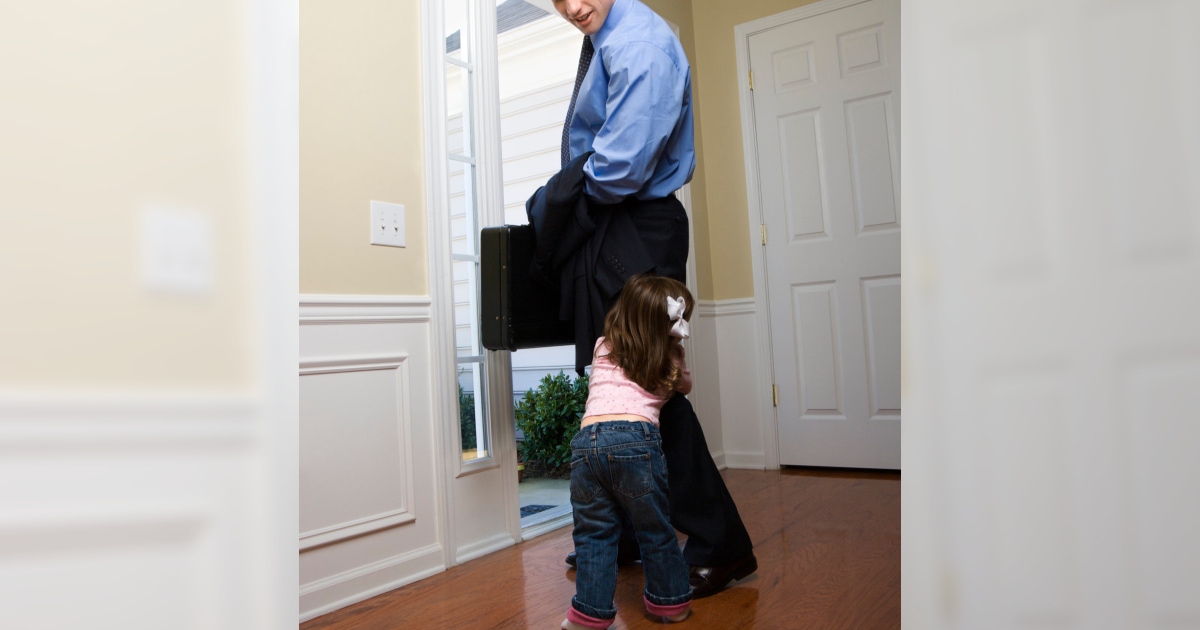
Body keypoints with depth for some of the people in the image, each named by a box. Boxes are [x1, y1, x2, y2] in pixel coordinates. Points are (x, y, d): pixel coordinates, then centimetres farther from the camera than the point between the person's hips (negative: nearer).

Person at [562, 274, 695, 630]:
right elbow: (685, 386, 38)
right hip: (635, 439, -2)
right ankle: (669, 601, 30)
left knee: (594, 533, 13)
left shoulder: (602, 348, 22)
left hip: (587, 440, 2)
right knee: (655, 530, 15)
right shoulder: (669, 364, 17)